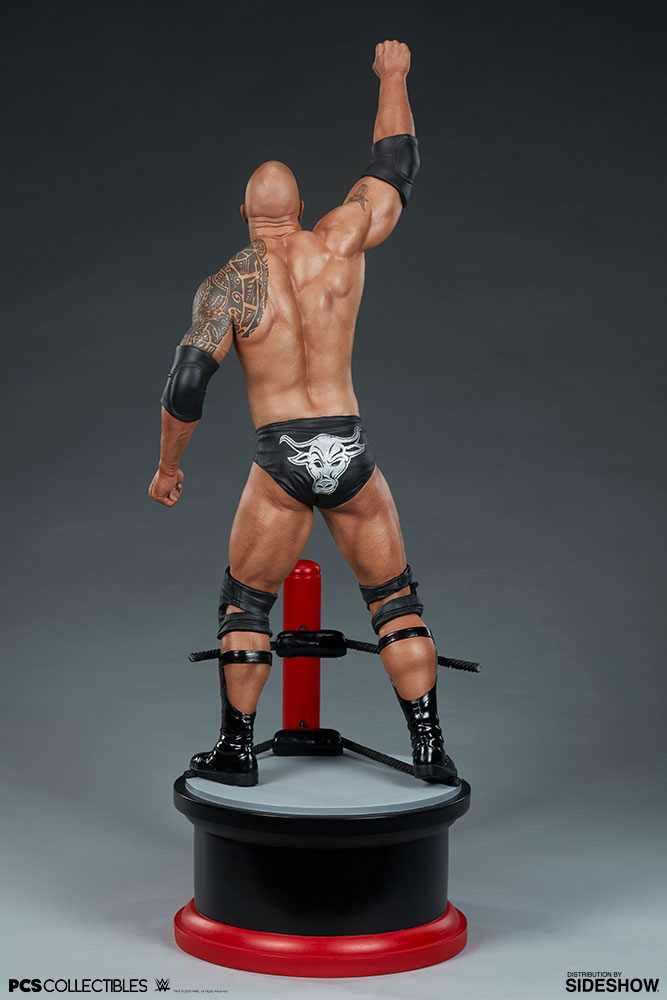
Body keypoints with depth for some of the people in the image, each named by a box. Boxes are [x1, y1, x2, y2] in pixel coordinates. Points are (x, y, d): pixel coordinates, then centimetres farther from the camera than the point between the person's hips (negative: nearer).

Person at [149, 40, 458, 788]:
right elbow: (395, 167, 16)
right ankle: (429, 747, 10)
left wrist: (167, 466, 4)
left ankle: (236, 751, 16)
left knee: (244, 606, 14)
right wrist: (393, 77, 28)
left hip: (282, 460, -2)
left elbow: (186, 387, -10)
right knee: (395, 600, 14)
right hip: (351, 450, 2)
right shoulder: (341, 243, 1)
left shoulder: (227, 285, -4)